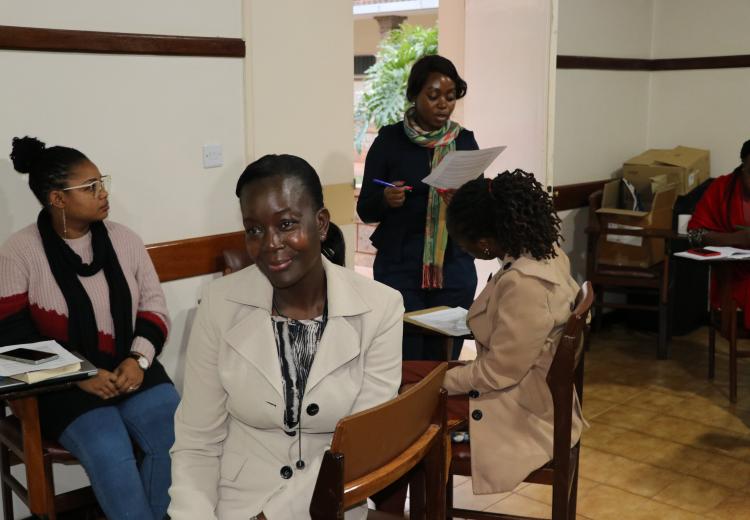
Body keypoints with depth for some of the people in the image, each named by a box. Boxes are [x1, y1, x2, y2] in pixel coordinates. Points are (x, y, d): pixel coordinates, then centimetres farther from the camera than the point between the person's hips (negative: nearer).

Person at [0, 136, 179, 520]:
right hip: (64, 385, -3)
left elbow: (154, 307, 8)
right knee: (112, 458, -28)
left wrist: (139, 359, -11)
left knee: (179, 440, -21)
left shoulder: (124, 239, 5)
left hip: (132, 371, 3)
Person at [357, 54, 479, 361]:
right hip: (398, 268, -2)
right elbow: (366, 210, 0)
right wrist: (386, 199, -21)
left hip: (454, 269, 2)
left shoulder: (465, 141, 5)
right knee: (403, 364, -4)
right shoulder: (390, 140, -2)